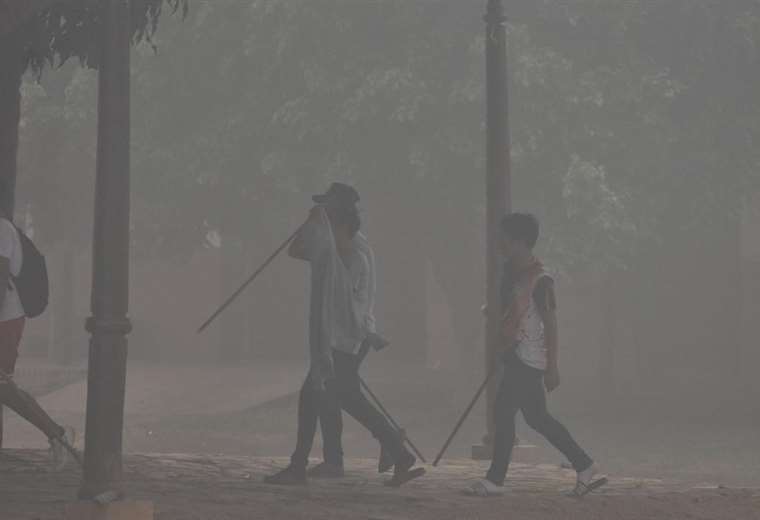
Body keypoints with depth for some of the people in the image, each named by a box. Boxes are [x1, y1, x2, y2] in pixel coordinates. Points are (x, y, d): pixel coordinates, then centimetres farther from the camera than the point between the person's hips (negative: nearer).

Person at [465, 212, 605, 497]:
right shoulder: (512, 271, 11)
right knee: (536, 417, 11)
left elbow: (551, 325, -15)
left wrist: (552, 367, -16)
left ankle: (495, 479, 2)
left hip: (528, 359, -10)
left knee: (503, 411, -6)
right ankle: (586, 469, 16)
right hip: (516, 356, 10)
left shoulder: (539, 279, -15)